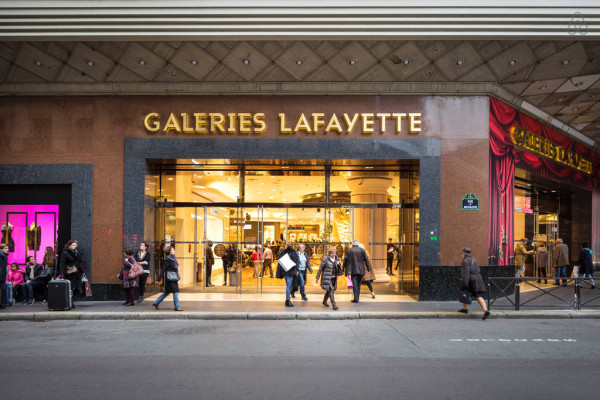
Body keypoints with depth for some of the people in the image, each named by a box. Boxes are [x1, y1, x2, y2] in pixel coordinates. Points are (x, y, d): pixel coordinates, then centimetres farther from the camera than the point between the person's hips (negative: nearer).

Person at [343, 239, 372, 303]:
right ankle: (357, 297, 20)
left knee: (354, 284, -2)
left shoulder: (349, 250, -1)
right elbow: (366, 260, 1)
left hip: (352, 270, -2)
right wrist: (368, 268, 9)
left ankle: (356, 299, -8)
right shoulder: (362, 250, 1)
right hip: (360, 270, 2)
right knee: (358, 283, 15)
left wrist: (344, 268, 14)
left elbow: (345, 260, 3)